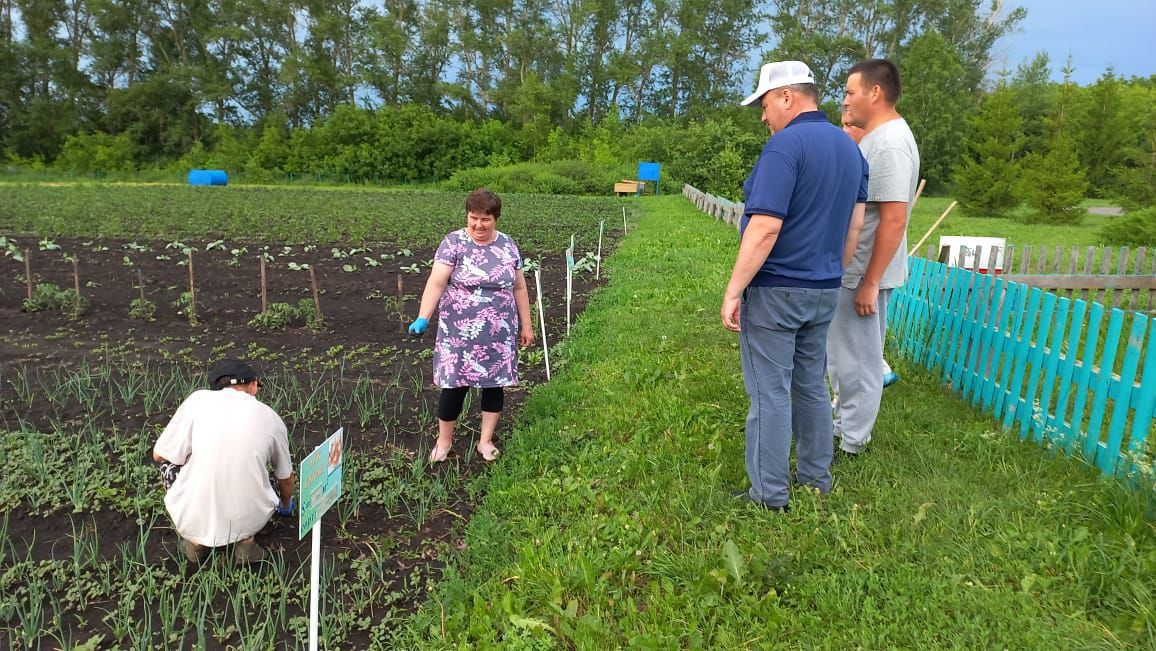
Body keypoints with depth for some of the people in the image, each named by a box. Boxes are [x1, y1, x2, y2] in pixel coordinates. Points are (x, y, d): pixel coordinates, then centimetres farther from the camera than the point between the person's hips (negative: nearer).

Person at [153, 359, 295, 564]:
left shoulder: (198, 400, -1)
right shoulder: (271, 417, 5)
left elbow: (159, 455, 7)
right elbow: (285, 477, 19)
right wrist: (286, 506, 42)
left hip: (194, 522, -1)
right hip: (249, 521, 1)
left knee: (168, 462, 25)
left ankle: (196, 540, 15)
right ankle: (245, 539, 8)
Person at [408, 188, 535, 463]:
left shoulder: (507, 244, 3)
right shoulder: (453, 242, -9)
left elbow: (519, 287, 9)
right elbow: (436, 282, -19)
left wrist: (526, 325, 10)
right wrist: (423, 318, -32)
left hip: (499, 333, 3)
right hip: (460, 332, -3)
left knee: (495, 382, 10)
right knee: (455, 384, 4)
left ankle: (486, 440, 27)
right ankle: (444, 440, 25)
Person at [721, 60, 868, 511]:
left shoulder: (786, 144, -17)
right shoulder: (850, 148, 10)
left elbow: (765, 228, -24)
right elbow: (854, 224, 14)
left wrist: (733, 290, -19)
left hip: (776, 289, -8)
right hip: (823, 291, 8)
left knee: (770, 391, 0)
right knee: (812, 385, 17)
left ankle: (770, 494, 9)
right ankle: (816, 478, 29)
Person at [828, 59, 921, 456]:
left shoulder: (890, 143, -19)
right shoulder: (876, 137, 13)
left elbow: (894, 218, -24)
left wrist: (870, 283, -23)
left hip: (863, 274, -10)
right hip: (849, 270, 10)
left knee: (857, 359, 3)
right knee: (844, 354, 20)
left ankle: (850, 441, 16)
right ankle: (843, 420, 35)